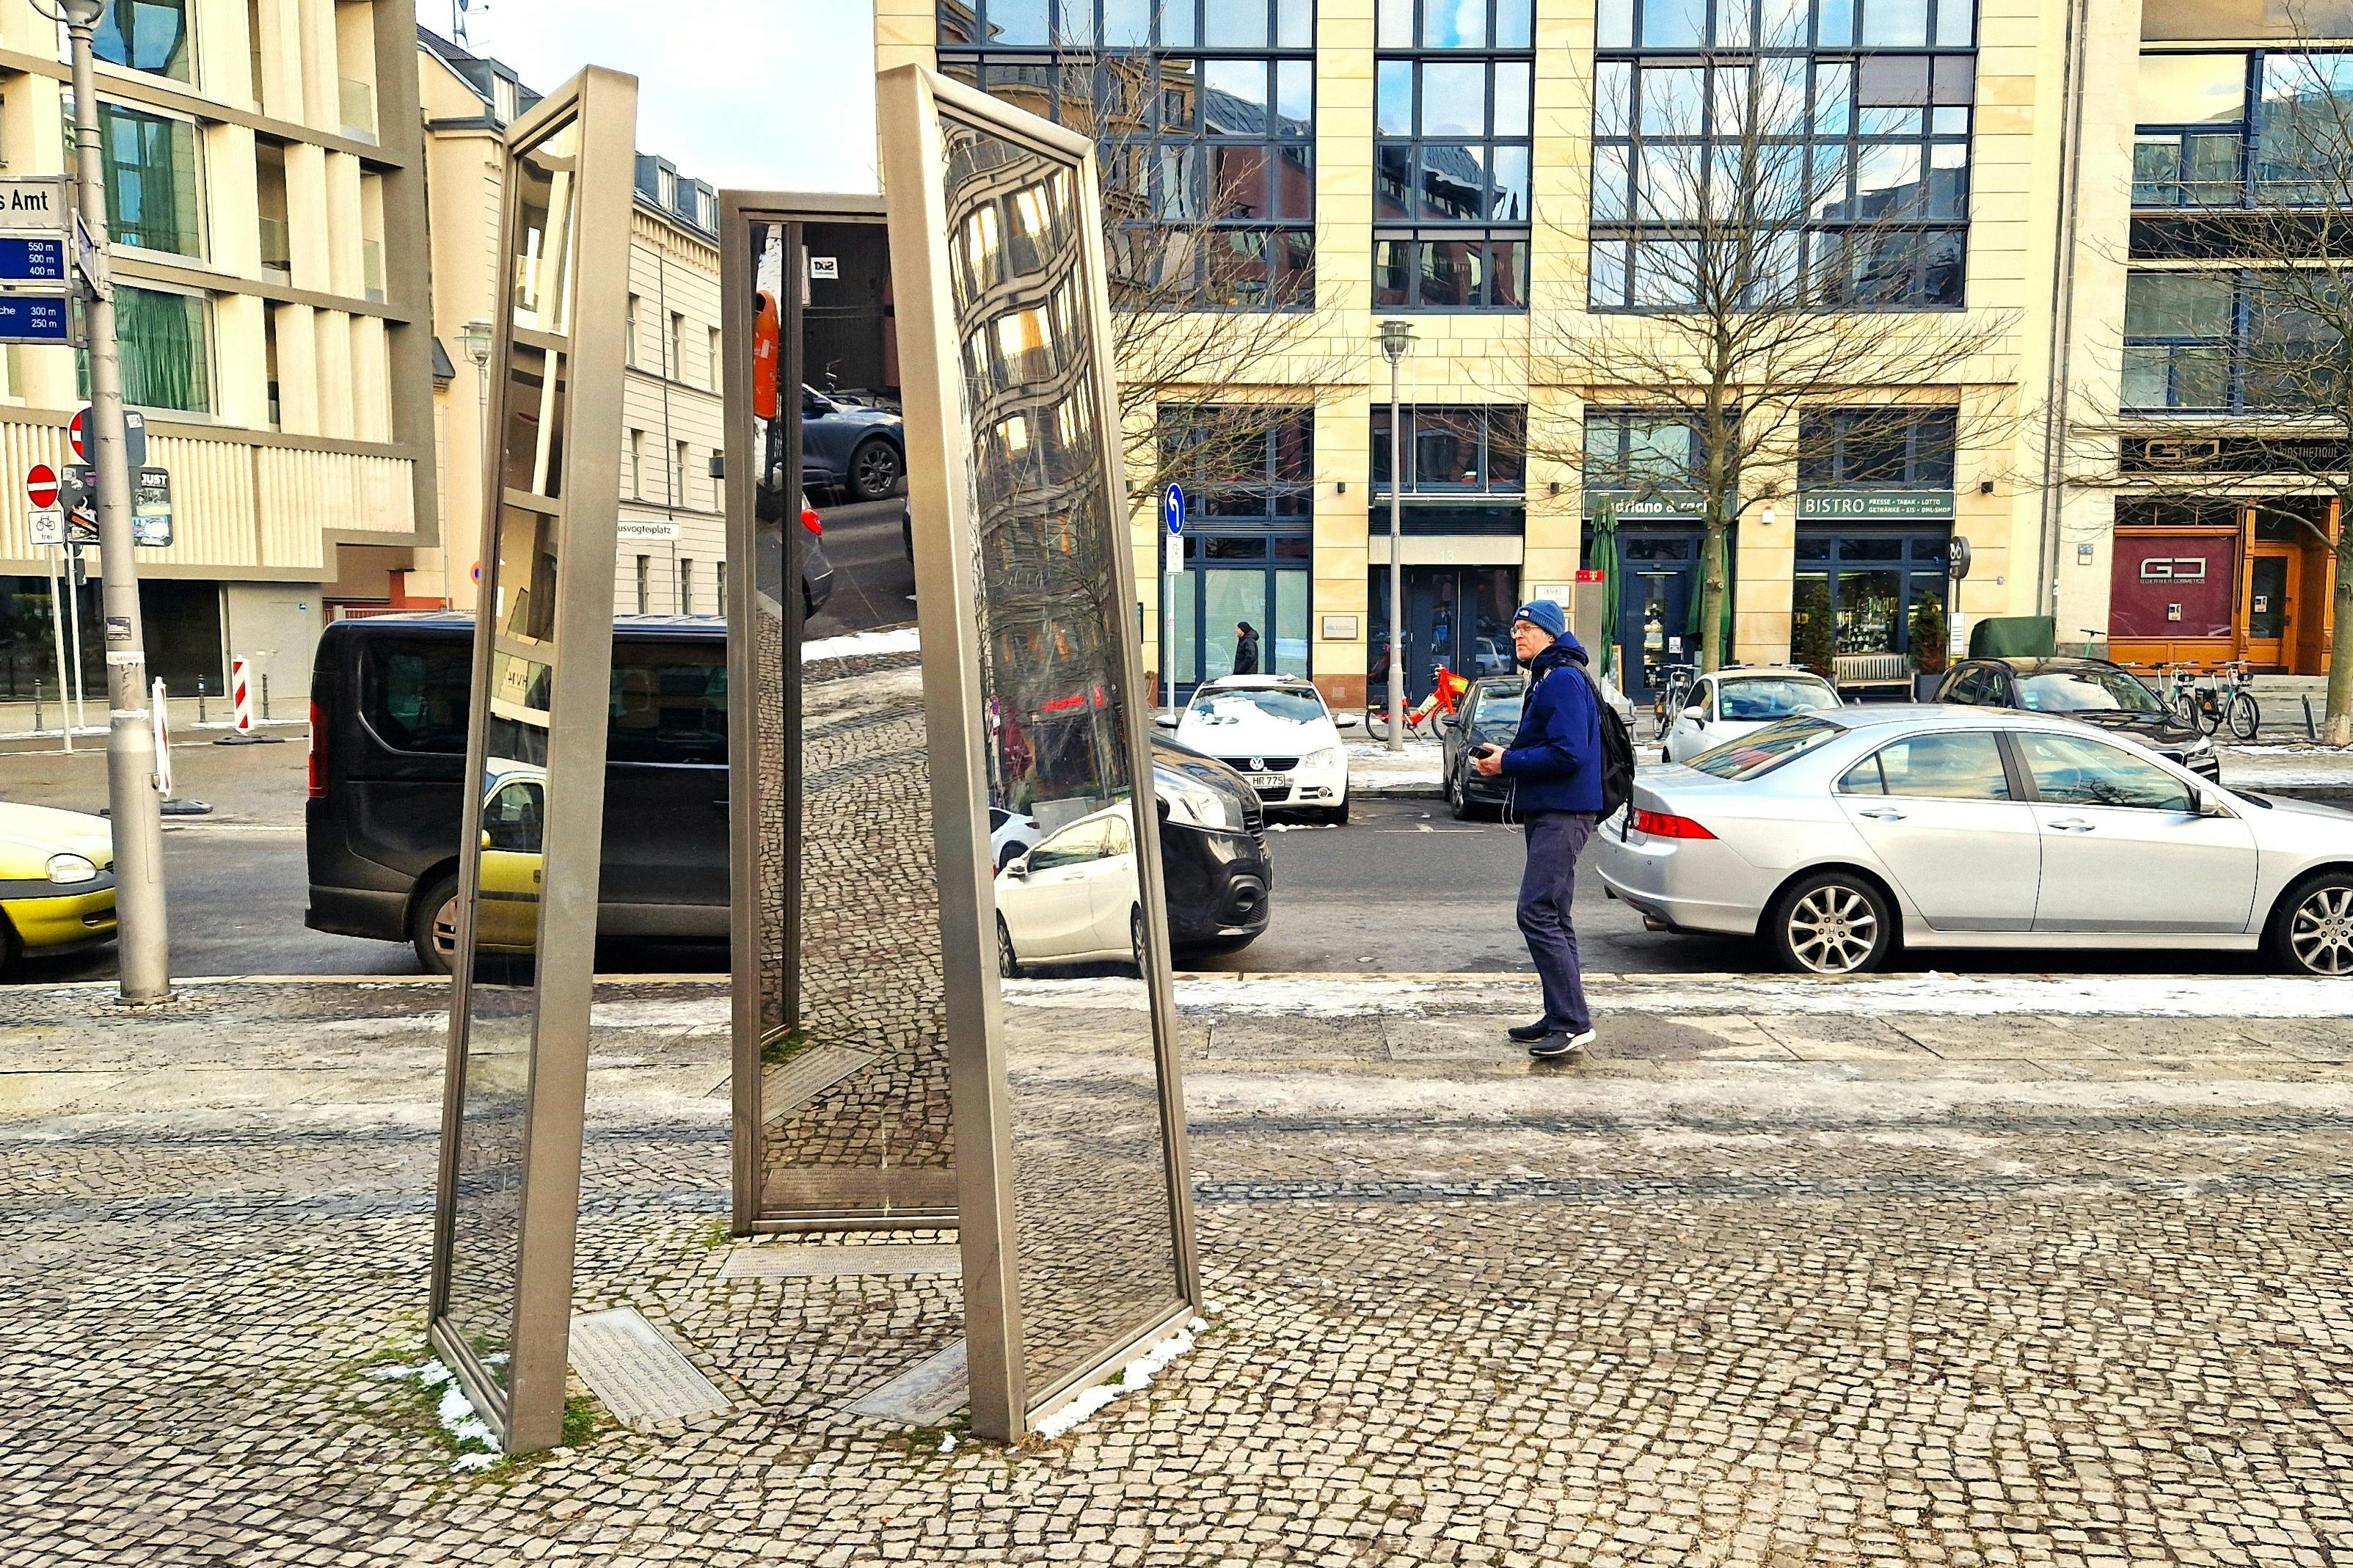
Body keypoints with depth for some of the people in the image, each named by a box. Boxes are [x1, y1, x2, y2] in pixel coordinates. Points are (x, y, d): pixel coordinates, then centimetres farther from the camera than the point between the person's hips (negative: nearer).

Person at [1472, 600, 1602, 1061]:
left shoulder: (1563, 680, -14)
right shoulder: (1545, 678, 20)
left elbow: (1568, 754, -23)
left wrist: (1508, 763, -15)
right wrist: (1505, 754, 7)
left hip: (1563, 814, -11)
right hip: (1548, 812, 11)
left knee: (1538, 914, -15)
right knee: (1551, 917, 13)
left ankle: (1573, 1024, -14)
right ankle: (1560, 1018, 20)